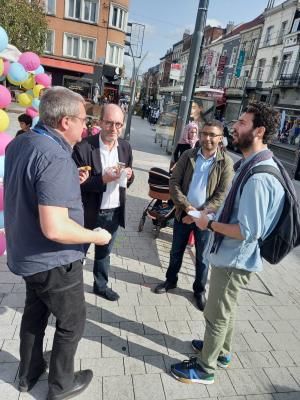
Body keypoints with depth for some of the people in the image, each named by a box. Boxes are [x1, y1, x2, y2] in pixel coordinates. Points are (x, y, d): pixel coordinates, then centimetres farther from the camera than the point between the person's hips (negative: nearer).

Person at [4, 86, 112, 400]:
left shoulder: (19, 143, 0)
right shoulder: (56, 157, -29)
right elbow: (54, 228, -34)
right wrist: (97, 236, -18)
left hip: (27, 254, 9)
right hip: (53, 262, -8)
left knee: (34, 313, 27)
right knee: (71, 322, 15)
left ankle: (29, 373, 48)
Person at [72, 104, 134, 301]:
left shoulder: (126, 147, 0)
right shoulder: (83, 147, -17)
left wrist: (129, 175, -14)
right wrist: (102, 179, -29)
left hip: (114, 212, 5)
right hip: (89, 212, -5)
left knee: (104, 252, 23)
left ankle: (101, 285, 44)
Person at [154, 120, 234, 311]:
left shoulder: (226, 162, -9)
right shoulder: (188, 155, -3)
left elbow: (222, 195, -12)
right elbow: (174, 182, -6)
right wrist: (187, 206, -17)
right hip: (183, 213, 2)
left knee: (202, 257, 13)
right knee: (176, 251, 18)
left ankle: (200, 290, 35)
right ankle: (171, 280, 41)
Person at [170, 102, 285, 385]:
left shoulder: (258, 177, -29)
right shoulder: (253, 164, 4)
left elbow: (248, 231, -29)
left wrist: (209, 224, -17)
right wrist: (213, 217, 6)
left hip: (233, 260, -9)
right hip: (229, 255, 9)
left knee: (216, 315, 11)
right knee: (223, 310, 27)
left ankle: (205, 368, 35)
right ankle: (221, 352, 51)